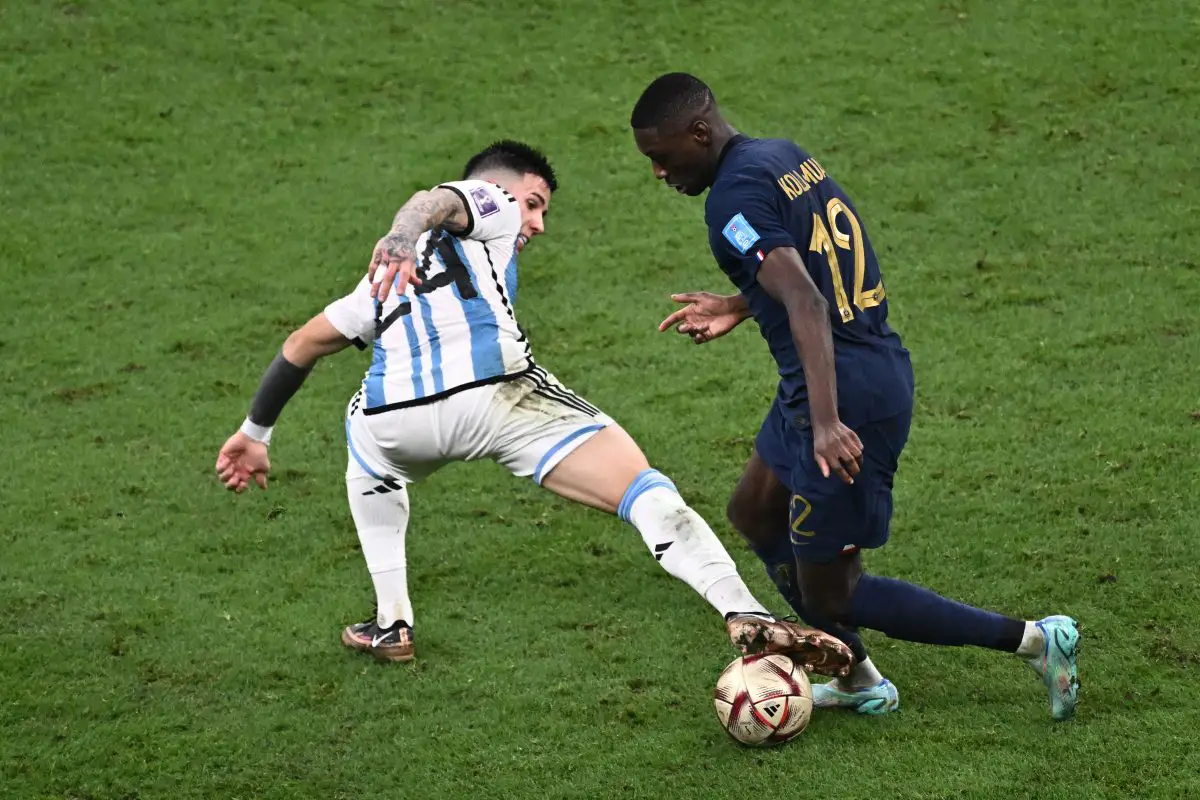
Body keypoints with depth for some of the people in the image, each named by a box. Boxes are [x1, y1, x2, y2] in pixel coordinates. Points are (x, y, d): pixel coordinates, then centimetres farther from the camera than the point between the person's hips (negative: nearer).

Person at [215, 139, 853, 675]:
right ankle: (747, 619, -20)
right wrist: (403, 238, -21)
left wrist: (255, 433, 52)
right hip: (500, 393, -5)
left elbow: (303, 343, 43)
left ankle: (391, 623, 36)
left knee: (365, 436, 41)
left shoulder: (385, 281, 39)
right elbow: (438, 201, 1)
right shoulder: (490, 204, 24)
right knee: (647, 493, -1)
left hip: (397, 417, 5)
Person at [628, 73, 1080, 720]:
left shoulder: (733, 199, -18)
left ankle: (1033, 640, 2)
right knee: (754, 511, 26)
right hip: (883, 365, 10)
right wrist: (739, 307, 29)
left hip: (848, 395, -10)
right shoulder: (783, 154, 11)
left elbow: (806, 303, -30)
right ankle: (858, 682, 31)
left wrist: (827, 423, -38)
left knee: (828, 596, 2)